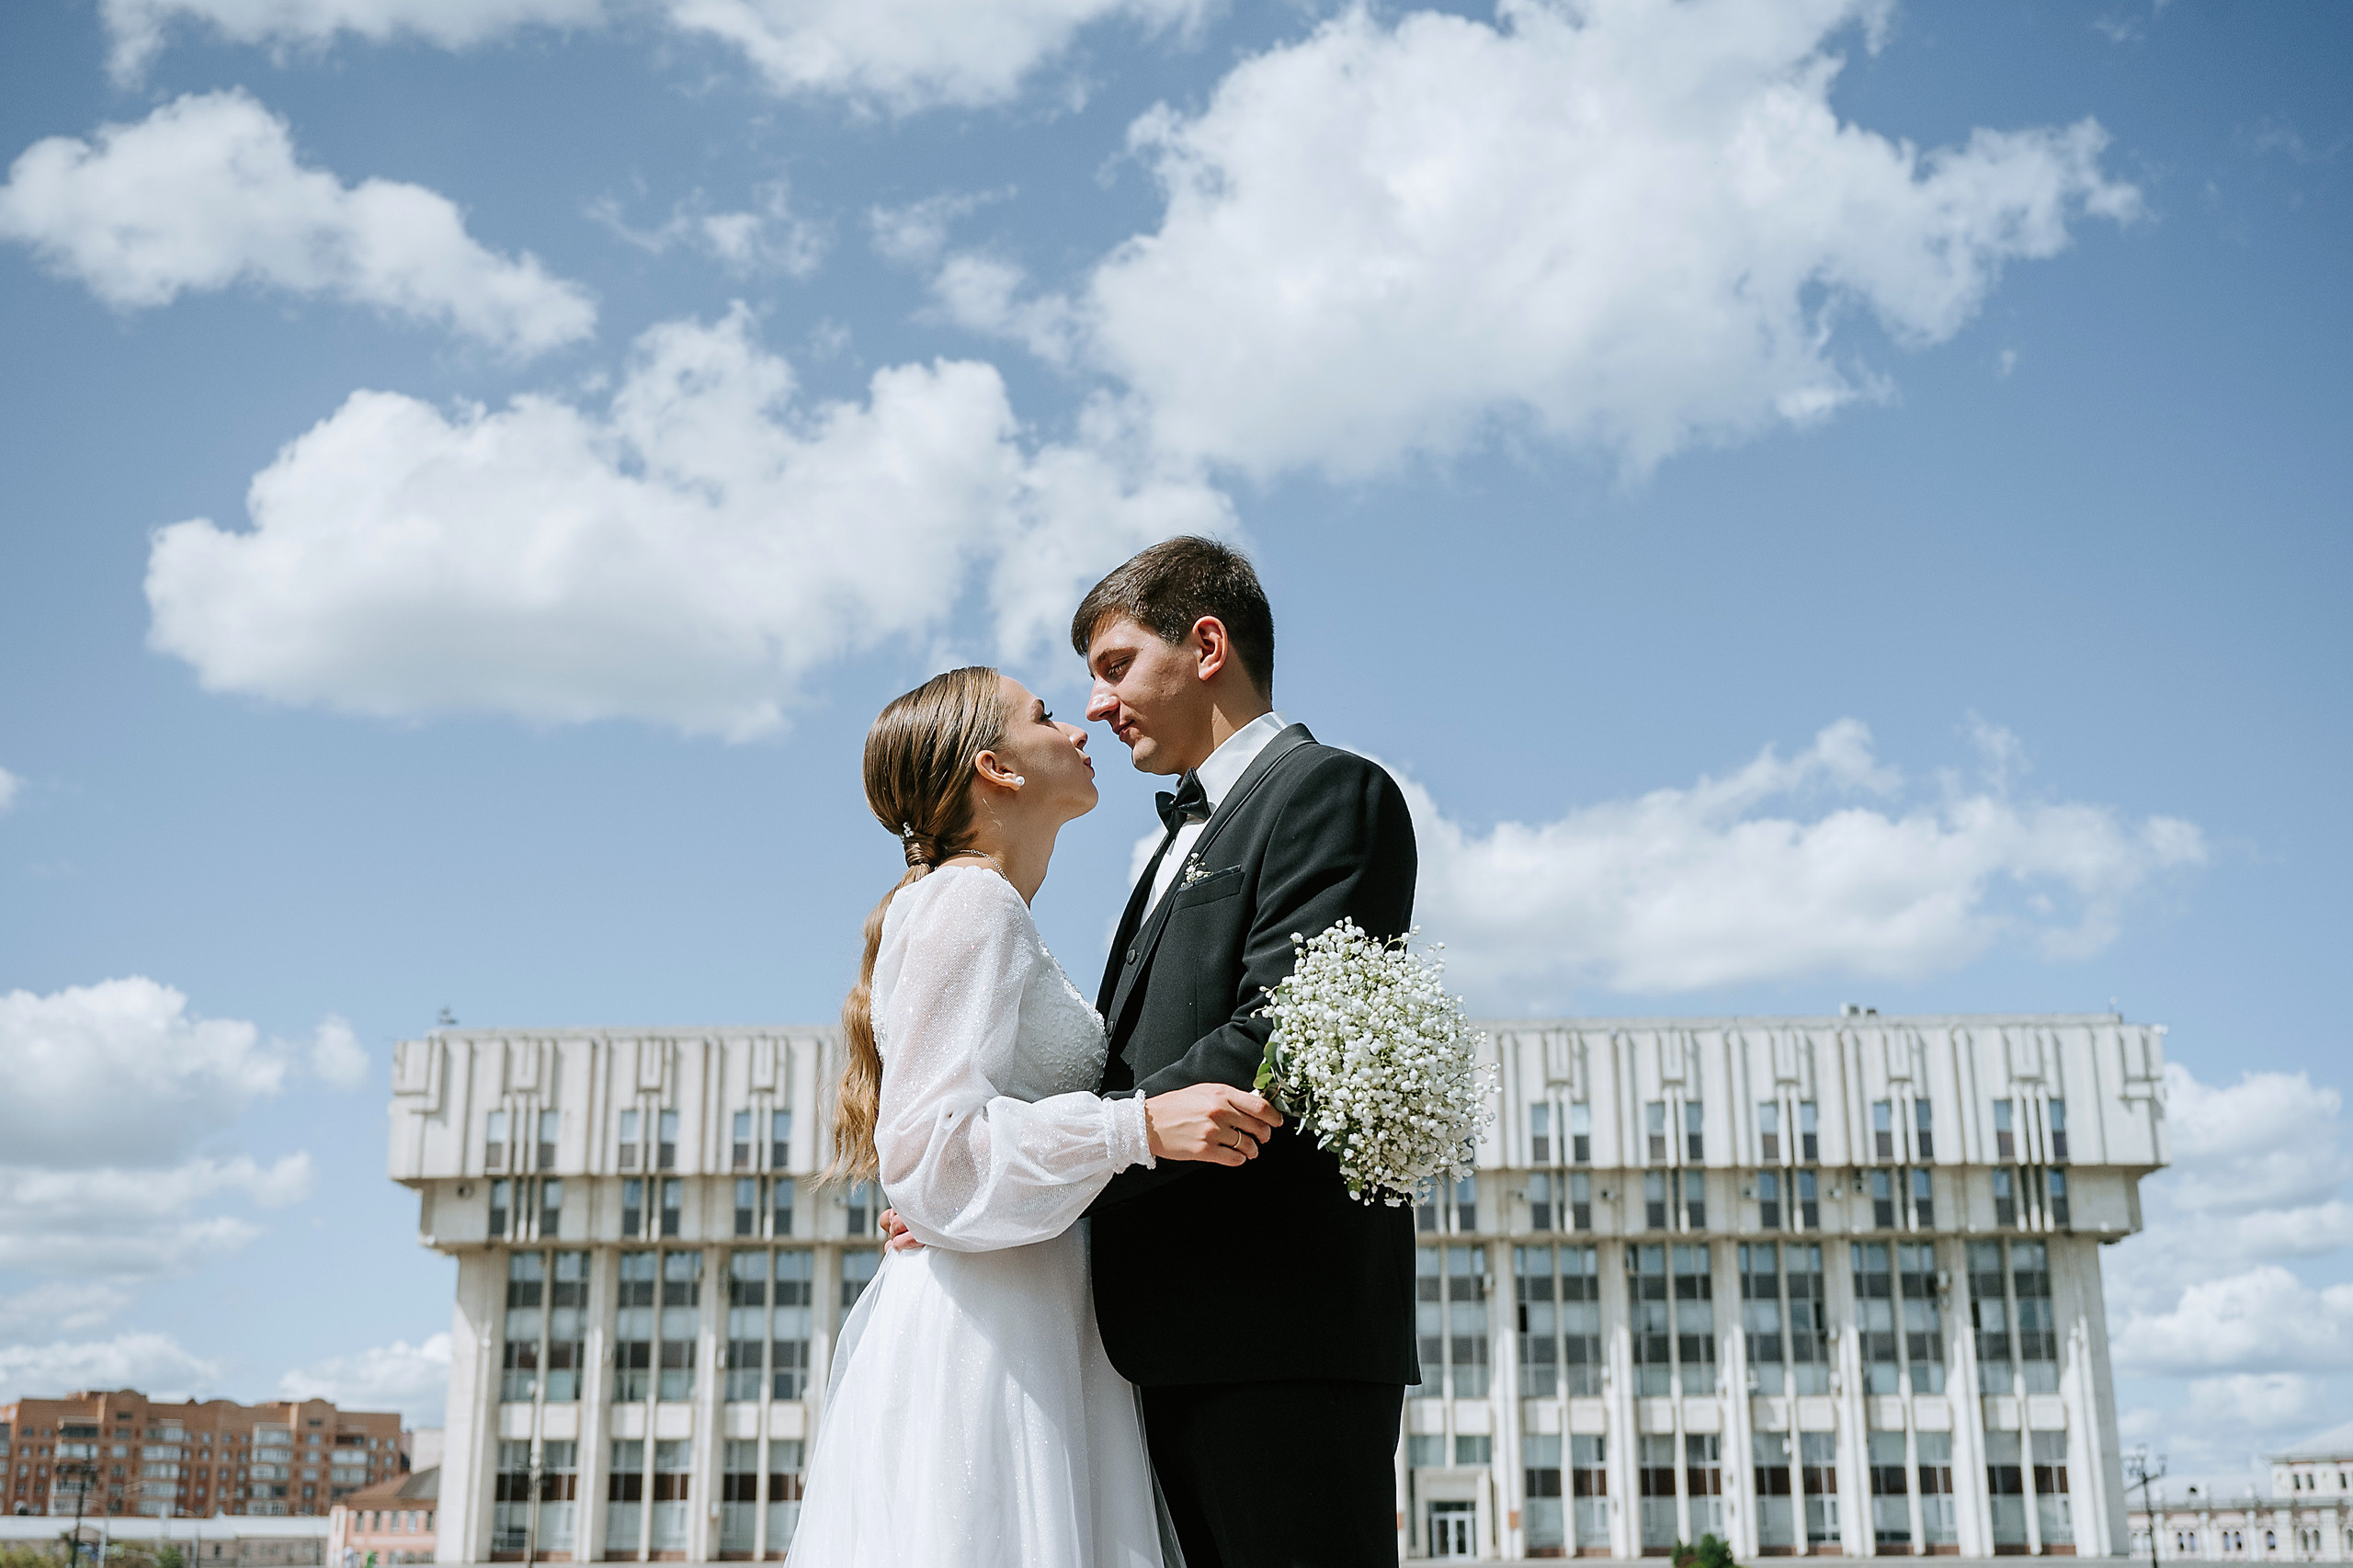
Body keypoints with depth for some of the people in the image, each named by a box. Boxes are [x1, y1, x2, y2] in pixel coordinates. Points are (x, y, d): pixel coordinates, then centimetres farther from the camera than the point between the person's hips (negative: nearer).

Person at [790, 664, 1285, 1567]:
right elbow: (925, 1152, -17)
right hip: (972, 1343, -9)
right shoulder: (966, 900, -8)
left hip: (1031, 1345, 9)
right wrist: (1139, 1127, -23)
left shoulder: (1000, 914, 21)